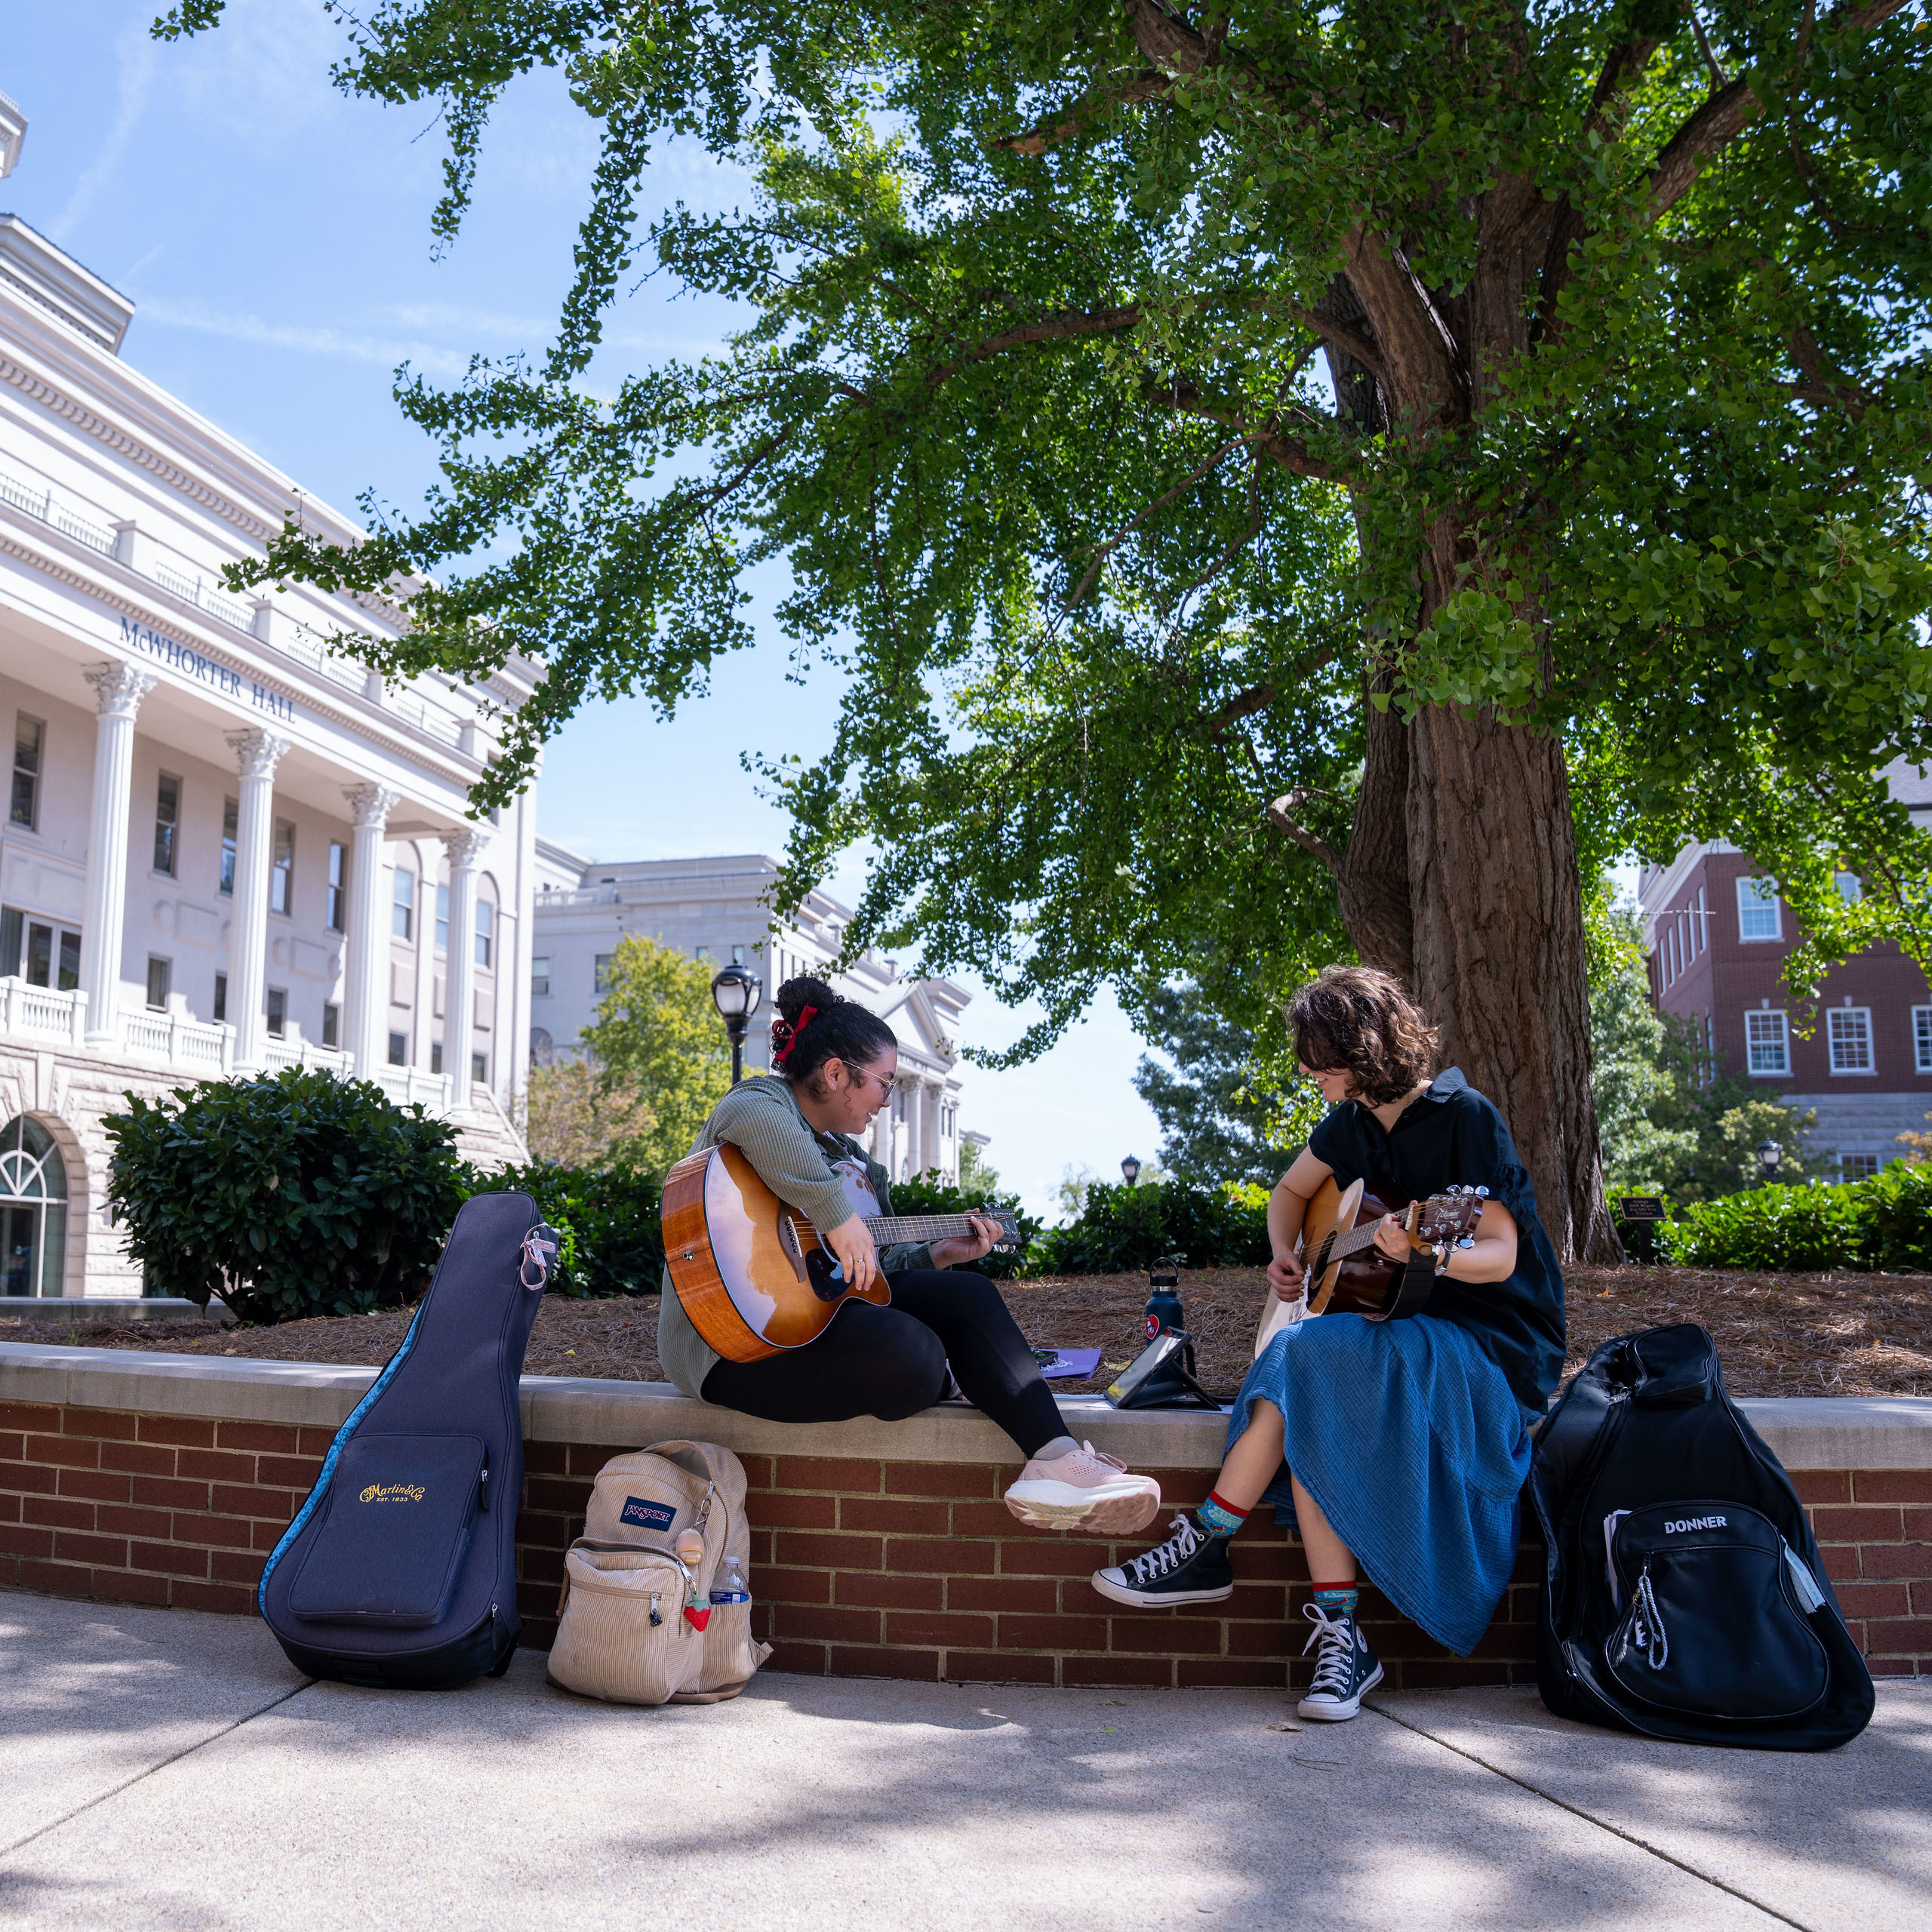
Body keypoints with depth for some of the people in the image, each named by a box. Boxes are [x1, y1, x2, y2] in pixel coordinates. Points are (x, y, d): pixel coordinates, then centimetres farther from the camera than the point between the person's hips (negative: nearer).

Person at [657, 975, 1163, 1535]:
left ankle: (1057, 1458, -14)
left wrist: (937, 1254, 14)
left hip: (818, 1310, 10)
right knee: (912, 1357, -31)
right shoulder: (762, 1100, -10)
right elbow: (757, 1124, -39)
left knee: (967, 1293, -1)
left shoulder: (844, 1149, 19)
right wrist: (837, 1217, -35)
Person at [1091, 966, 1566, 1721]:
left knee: (1310, 1358, -30)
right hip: (1399, 1330, 6)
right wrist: (1286, 1260, 4)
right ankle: (1338, 1635, -24)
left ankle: (1204, 1545, -19)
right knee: (1312, 1413, -27)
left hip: (1496, 1347, -6)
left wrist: (1427, 1253, -38)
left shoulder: (1464, 1117, -14)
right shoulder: (1353, 1121, 7)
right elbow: (1289, 1191, 24)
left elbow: (1500, 1256, -18)